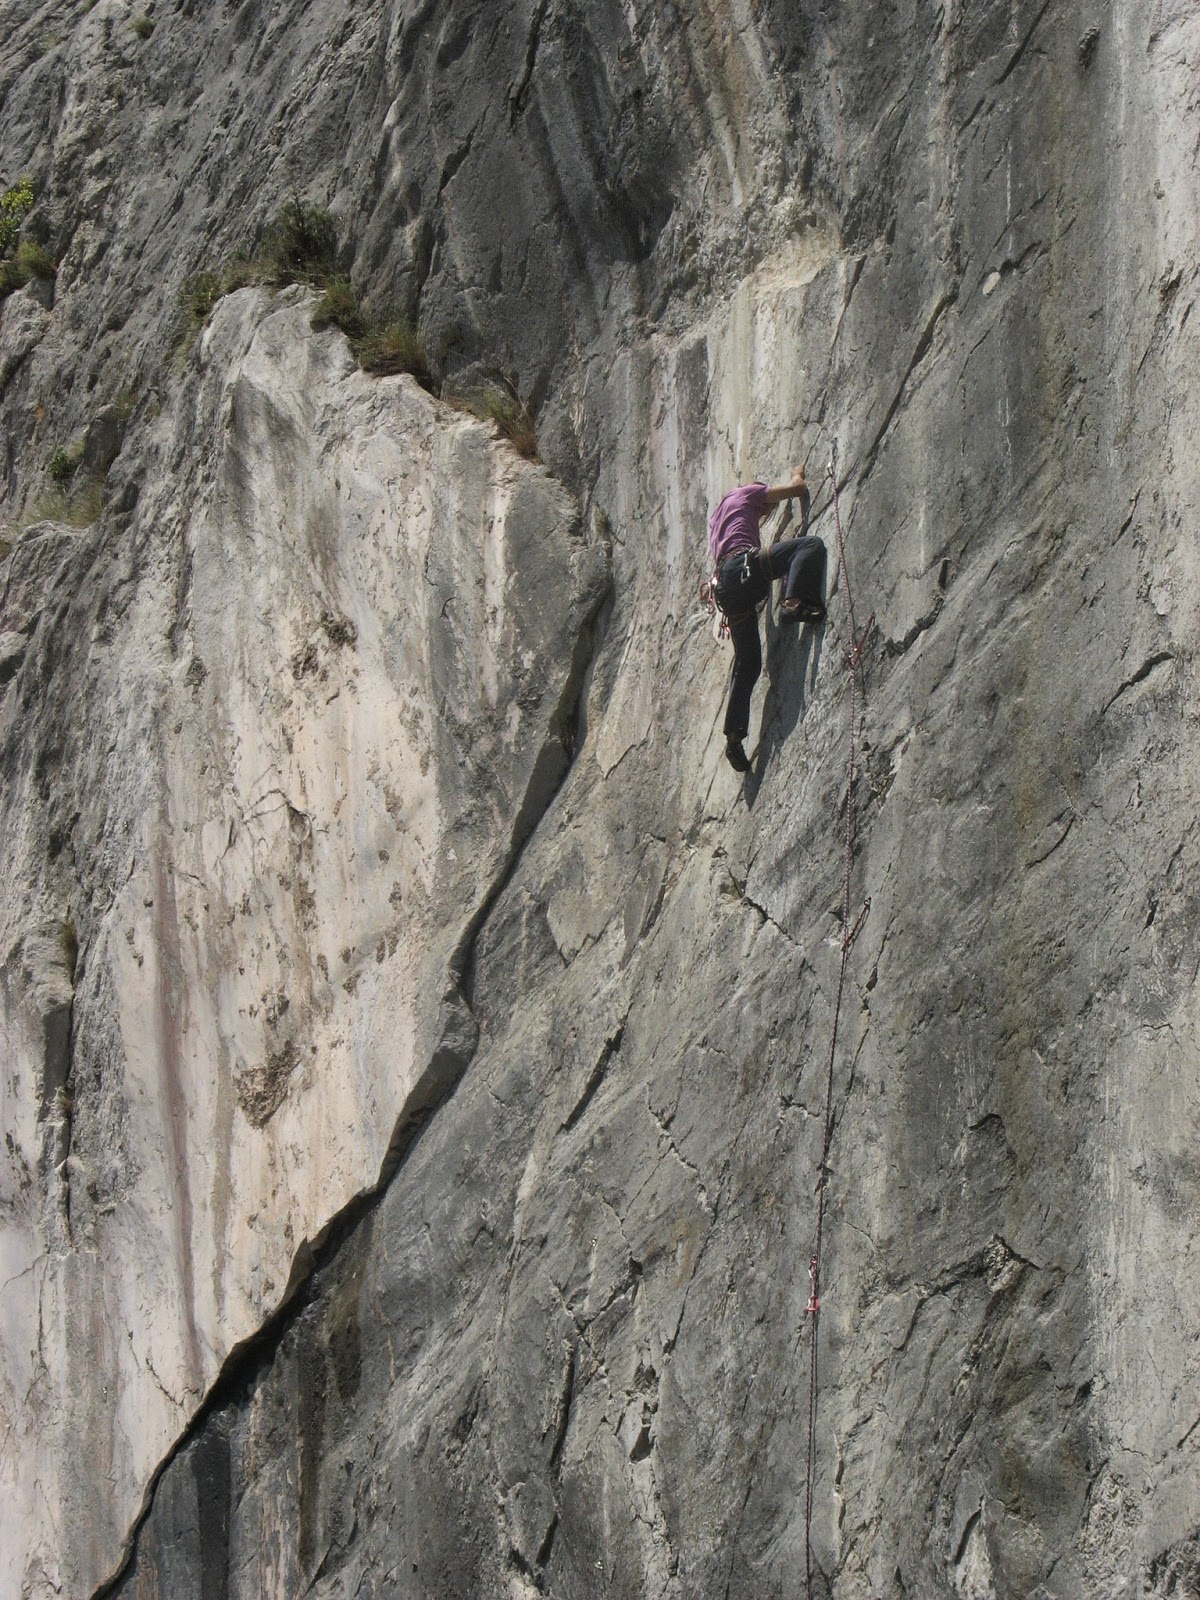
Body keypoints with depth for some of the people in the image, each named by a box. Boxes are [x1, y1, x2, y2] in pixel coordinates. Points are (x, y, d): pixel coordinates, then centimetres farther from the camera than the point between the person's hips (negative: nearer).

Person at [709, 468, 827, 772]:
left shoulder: (716, 516, 39)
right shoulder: (747, 494, 18)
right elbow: (798, 489, 14)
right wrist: (798, 476, 37)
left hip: (726, 586, 8)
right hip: (744, 567, -8)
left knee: (746, 663, 9)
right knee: (812, 543, -12)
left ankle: (734, 736, 1)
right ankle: (794, 603, -36)